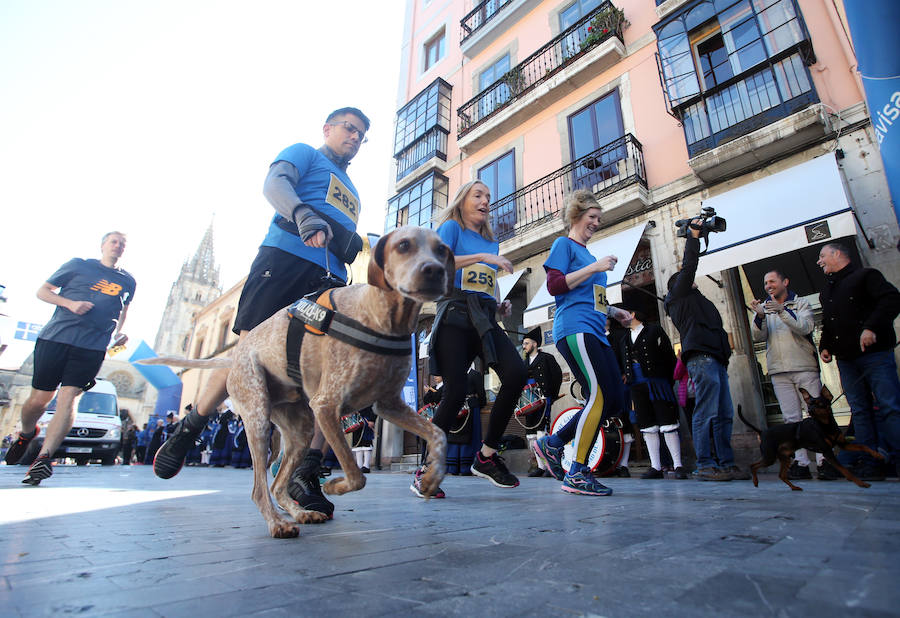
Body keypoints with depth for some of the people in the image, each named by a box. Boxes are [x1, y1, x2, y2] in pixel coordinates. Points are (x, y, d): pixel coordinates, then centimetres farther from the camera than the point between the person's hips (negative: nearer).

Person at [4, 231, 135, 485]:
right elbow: (43, 291, 11)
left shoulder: (128, 282, 15)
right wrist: (70, 303, -8)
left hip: (92, 347, 1)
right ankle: (26, 434, 36)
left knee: (67, 398, -11)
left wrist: (118, 332, 12)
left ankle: (43, 457, -11)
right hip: (55, 338, 0)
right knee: (38, 399, 6)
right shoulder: (78, 265, 8)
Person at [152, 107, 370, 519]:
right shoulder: (303, 153, 18)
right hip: (286, 256, -5)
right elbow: (275, 183, -5)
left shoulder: (351, 193, 36)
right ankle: (187, 431, 11)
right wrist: (304, 216, -24)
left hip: (331, 280, 6)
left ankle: (306, 474, -9)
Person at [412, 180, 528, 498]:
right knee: (456, 391, -14)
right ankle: (425, 471, 4)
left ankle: (487, 454, -3)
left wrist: (501, 304, 14)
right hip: (456, 313, -5)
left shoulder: (491, 242, 26)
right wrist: (482, 256, -15)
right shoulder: (452, 227, 10)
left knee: (516, 374, -18)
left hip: (485, 317, 6)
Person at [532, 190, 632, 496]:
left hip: (595, 332, 9)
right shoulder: (564, 244, 5)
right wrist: (594, 267, -10)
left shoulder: (588, 255, 29)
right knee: (599, 395, -18)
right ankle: (577, 474, -9)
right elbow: (554, 286, -10)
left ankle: (551, 443, 10)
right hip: (574, 329, -9)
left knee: (613, 402, 2)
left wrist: (613, 311, 21)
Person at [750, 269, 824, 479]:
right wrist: (760, 316, -18)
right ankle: (801, 463, 2)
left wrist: (782, 311, -24)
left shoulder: (801, 304, 10)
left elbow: (805, 327, -10)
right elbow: (758, 336, 0)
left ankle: (824, 460, 0)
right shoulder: (764, 308, 15)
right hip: (779, 371, 2)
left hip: (805, 368, -1)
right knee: (792, 418, 0)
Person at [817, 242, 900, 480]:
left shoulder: (865, 275, 3)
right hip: (846, 360, 7)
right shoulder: (826, 292, 24)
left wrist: (871, 328, -21)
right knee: (860, 411, 3)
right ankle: (869, 464, 4)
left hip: (875, 353, -6)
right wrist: (824, 345, 12)